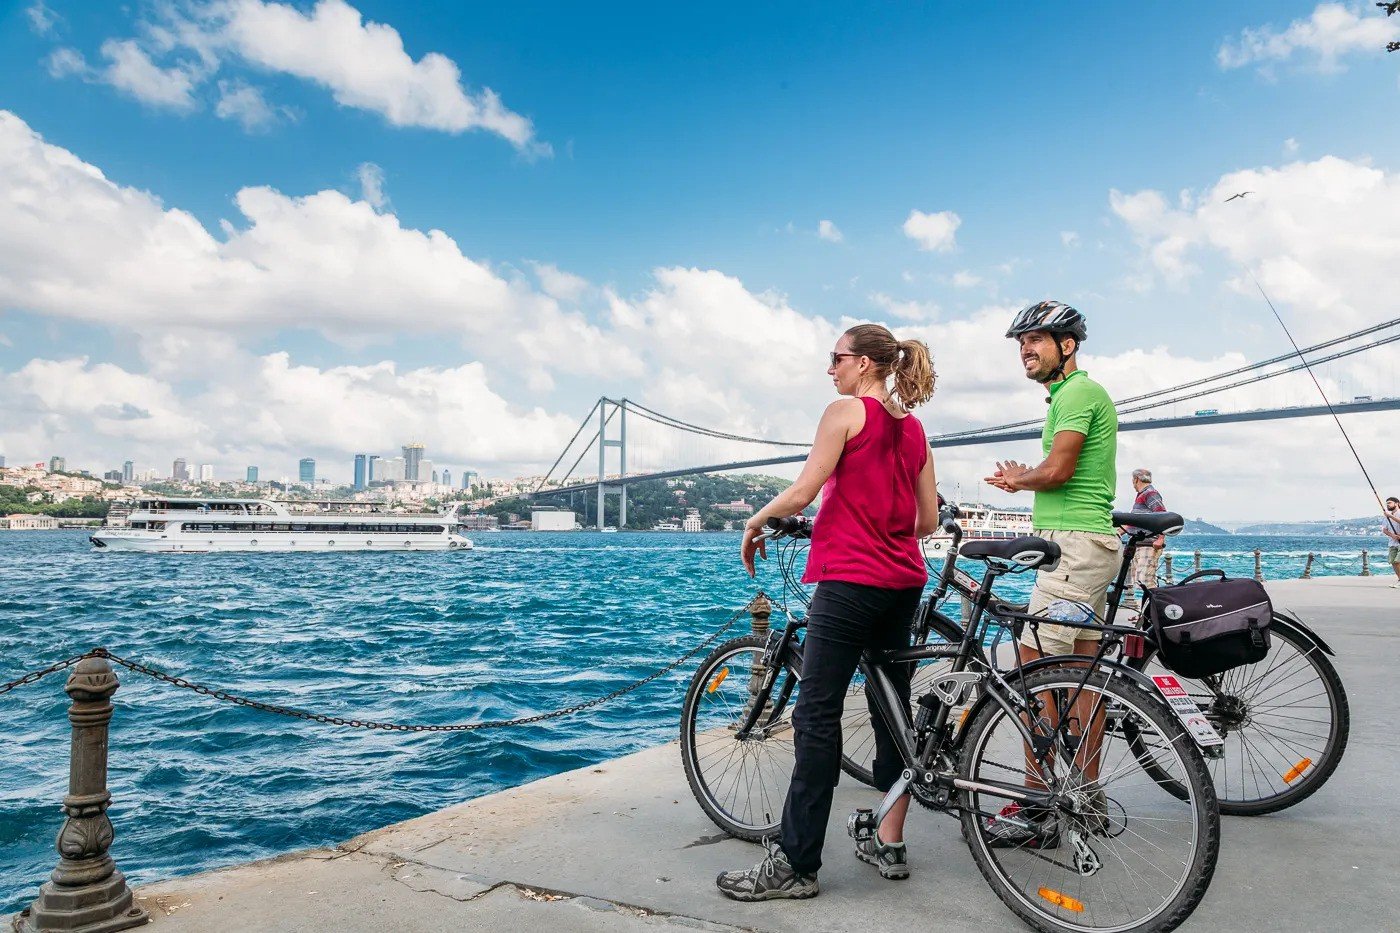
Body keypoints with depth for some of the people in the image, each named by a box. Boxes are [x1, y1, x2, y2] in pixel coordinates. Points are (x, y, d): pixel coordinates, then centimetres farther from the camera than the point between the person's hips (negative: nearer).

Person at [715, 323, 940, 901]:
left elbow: (802, 493, -12)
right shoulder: (913, 428, 15)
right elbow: (928, 519, 15)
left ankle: (794, 864, -1)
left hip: (849, 578, -8)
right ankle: (889, 844, 22)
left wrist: (754, 523, 3)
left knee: (817, 717, -5)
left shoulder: (846, 412, -6)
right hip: (904, 581, 8)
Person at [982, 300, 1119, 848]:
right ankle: (1086, 793, 22)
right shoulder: (1076, 393, 21)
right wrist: (1024, 480, 3)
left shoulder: (1077, 391, -11)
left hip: (1074, 543, -11)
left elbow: (1057, 470, -19)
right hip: (1087, 540, 11)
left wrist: (1018, 481, 0)